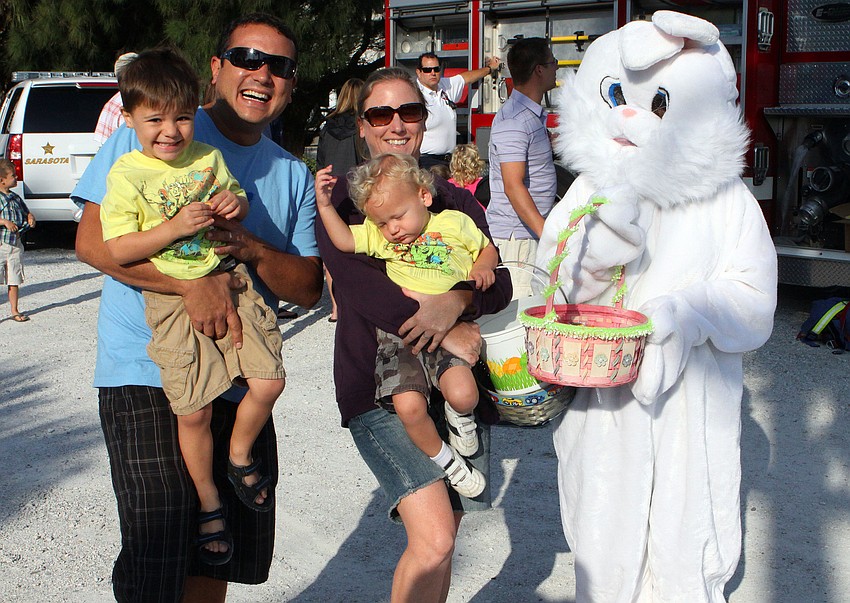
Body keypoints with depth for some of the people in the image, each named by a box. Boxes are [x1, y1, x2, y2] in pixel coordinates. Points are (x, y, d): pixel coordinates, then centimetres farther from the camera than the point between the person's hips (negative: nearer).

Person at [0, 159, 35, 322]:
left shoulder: (15, 197, 11)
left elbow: (26, 212, 24)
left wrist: (30, 219, 3)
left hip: (16, 244, 6)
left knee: (14, 280, 12)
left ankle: (15, 311, 21)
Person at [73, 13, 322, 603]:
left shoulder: (293, 176, 11)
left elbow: (308, 288, 6)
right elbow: (92, 240, -11)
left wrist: (252, 249, -15)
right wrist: (194, 282, -23)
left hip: (239, 382, 5)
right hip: (147, 374, -5)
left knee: (231, 553, 15)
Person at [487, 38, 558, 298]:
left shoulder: (534, 115, 17)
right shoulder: (514, 120, -15)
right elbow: (513, 186, -23)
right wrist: (547, 233, -27)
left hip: (533, 230, 10)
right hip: (516, 235, -10)